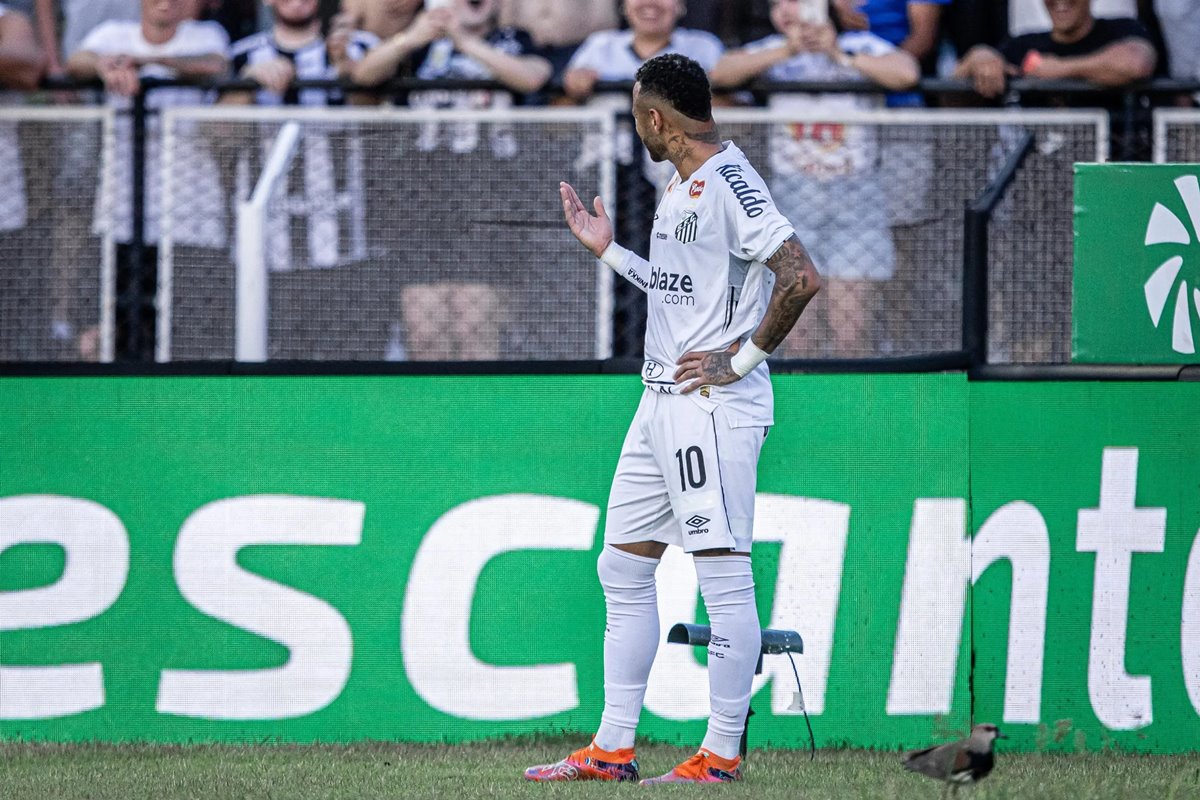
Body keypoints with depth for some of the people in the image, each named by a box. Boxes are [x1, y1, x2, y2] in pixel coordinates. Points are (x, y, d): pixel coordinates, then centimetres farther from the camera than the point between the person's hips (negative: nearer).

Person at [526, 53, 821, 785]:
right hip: (663, 401, 11)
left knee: (724, 576, -6)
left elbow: (801, 276, -23)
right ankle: (613, 749, 16)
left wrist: (744, 359, -18)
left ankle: (722, 753, -3)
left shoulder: (728, 181, -15)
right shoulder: (683, 186, 16)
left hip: (715, 404, -11)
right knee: (623, 568, 12)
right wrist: (609, 250, 24)